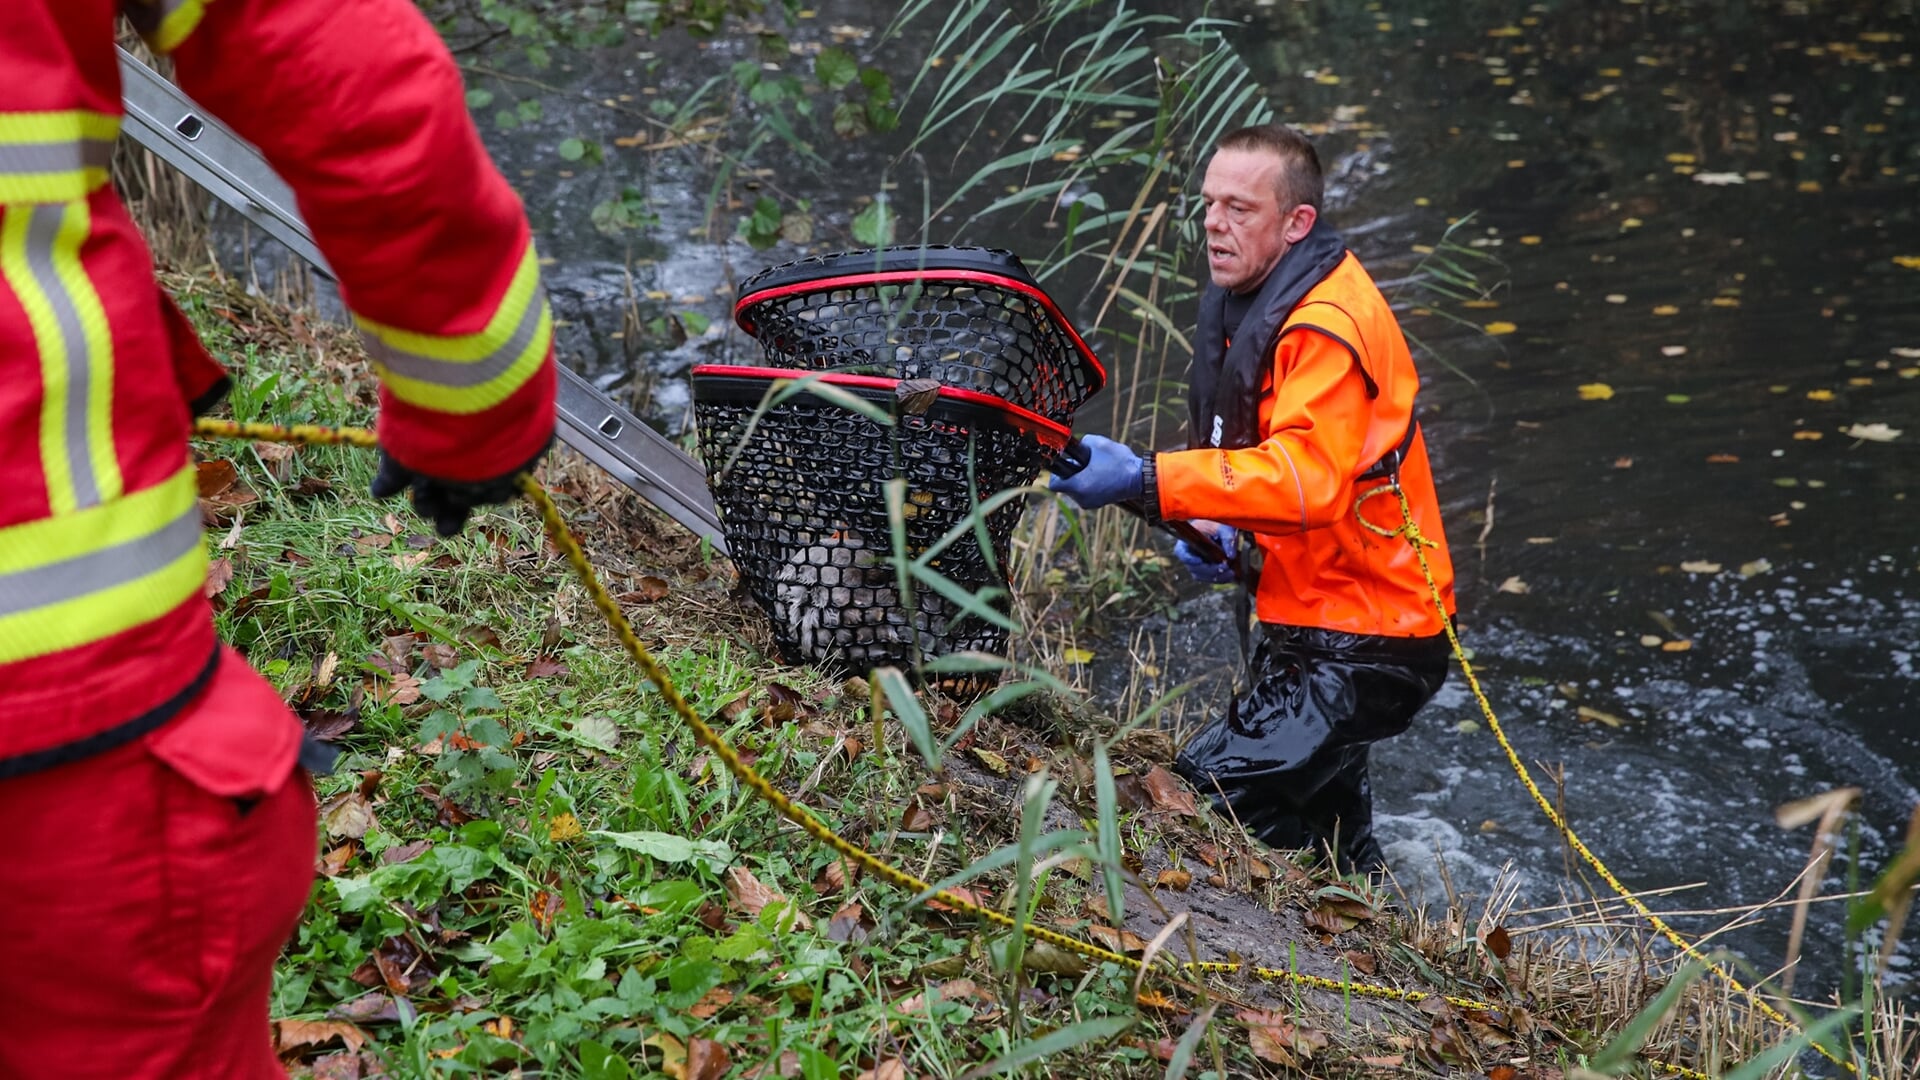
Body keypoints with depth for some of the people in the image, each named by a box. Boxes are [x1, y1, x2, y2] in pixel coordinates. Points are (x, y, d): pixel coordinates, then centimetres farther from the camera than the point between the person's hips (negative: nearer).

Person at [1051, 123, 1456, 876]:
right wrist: (1222, 530, -1)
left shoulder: (1328, 325, -24)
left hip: (1364, 644, -10)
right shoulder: (1248, 300, 8)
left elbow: (1307, 480, -38)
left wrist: (1147, 482, -43)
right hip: (1314, 624, 11)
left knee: (1205, 796, -18)